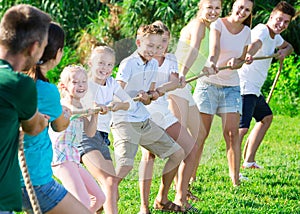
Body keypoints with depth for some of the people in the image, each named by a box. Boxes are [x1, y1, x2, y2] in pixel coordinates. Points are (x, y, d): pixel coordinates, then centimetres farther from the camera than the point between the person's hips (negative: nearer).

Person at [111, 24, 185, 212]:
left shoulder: (153, 64, 9)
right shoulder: (128, 64, -13)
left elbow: (148, 99, 12)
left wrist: (150, 96, -10)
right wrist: (137, 97, -33)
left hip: (144, 120, 8)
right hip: (124, 121, -8)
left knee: (177, 154, 11)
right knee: (125, 165, -26)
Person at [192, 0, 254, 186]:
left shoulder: (246, 32, 6)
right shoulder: (218, 24, -7)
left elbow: (242, 59, 11)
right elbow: (215, 47, -25)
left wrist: (236, 62, -14)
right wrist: (212, 62, -47)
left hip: (232, 87, 4)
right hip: (209, 83, -3)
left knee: (232, 133, -6)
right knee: (200, 134, -4)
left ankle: (235, 181, -4)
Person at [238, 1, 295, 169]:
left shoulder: (275, 37, 14)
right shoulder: (262, 30, -16)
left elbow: (288, 46, 34)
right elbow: (256, 43, -39)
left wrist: (285, 51, 9)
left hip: (254, 89, 11)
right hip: (244, 87, -11)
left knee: (266, 117, 27)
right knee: (242, 128, -22)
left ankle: (249, 161, 32)